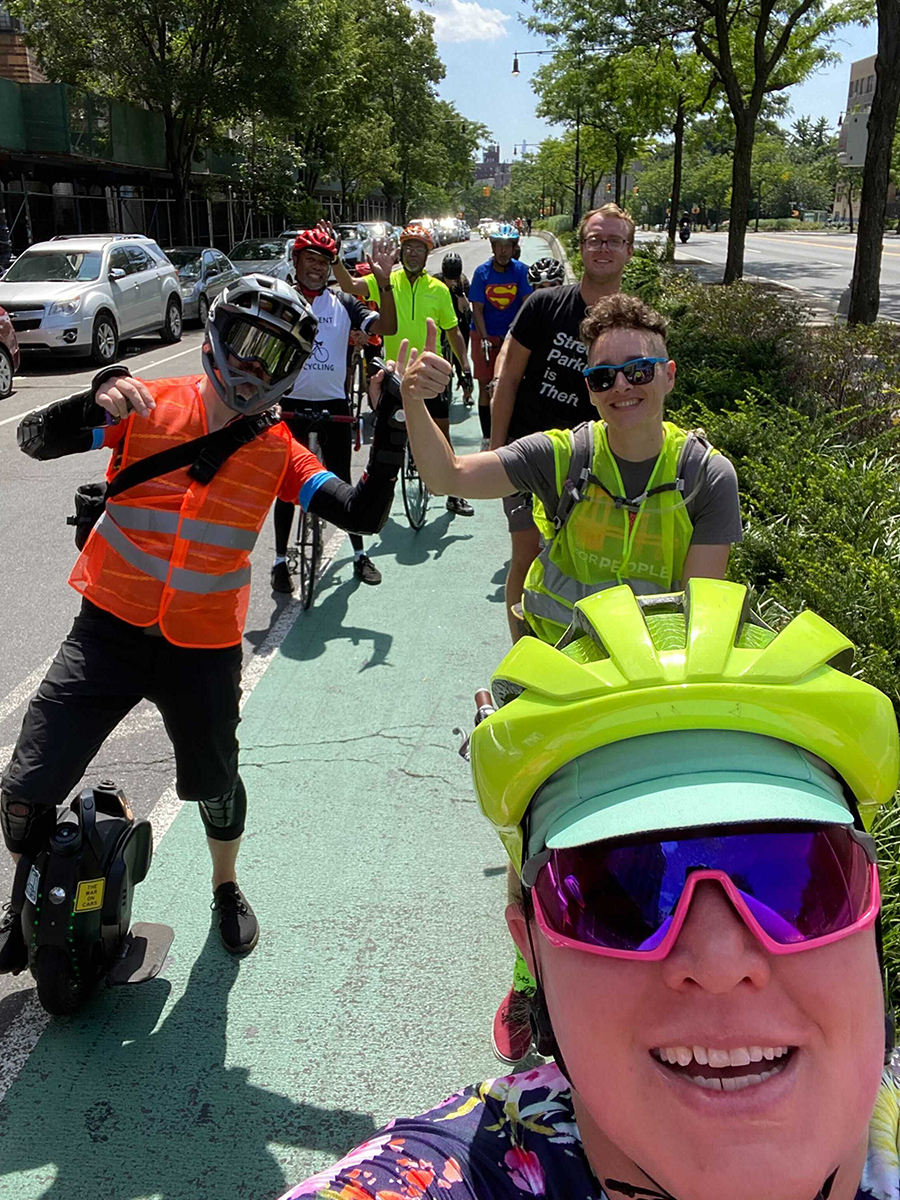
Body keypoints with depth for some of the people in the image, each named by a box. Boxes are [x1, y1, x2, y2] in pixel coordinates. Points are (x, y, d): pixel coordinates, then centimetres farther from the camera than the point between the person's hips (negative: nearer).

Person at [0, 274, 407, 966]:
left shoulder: (278, 451, -2)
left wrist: (390, 429, -22)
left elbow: (365, 515, -10)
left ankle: (226, 888, 48)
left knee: (215, 784, 16)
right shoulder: (150, 407, -6)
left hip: (204, 649, 1)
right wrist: (97, 399, -26)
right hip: (110, 629, 0)